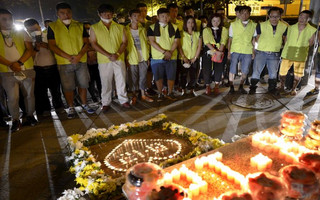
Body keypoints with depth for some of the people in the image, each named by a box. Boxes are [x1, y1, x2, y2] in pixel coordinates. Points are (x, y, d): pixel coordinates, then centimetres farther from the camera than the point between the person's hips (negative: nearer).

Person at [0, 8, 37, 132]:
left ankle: (30, 116, 22)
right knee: (12, 97, 0)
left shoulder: (21, 33, 8)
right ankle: (15, 120, 13)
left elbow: (30, 49, 0)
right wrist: (10, 64, -17)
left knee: (29, 94, 7)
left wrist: (19, 62, -14)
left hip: (27, 70, 1)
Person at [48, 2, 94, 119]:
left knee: (83, 84, 7)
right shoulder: (52, 27, 2)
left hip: (81, 61, 2)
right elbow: (52, 45, -4)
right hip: (64, 63, -2)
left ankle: (84, 104, 24)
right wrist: (67, 56, -15)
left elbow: (86, 43, 5)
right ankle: (71, 108, 19)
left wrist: (79, 56, -12)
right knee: (68, 87, 4)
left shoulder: (79, 26, 8)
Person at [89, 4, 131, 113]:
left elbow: (125, 41, 5)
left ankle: (123, 100, 20)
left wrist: (117, 54, -12)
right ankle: (106, 103, 15)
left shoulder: (120, 27, 10)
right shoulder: (94, 28, 5)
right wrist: (108, 55, -13)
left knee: (121, 80, 6)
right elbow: (93, 43, -3)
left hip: (119, 59, 2)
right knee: (105, 82, 3)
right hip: (104, 61, -1)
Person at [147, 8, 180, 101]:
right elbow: (152, 42, -9)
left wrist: (170, 52, -15)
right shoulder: (152, 28, 1)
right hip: (157, 57, -1)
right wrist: (164, 52, -17)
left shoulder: (174, 28, 7)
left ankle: (170, 93, 25)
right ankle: (160, 94, 22)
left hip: (171, 57, 1)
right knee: (158, 77, 5)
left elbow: (176, 41, 1)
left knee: (171, 76, 5)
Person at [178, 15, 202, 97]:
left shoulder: (197, 34, 9)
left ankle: (192, 89, 18)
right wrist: (184, 57, -14)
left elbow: (199, 46, 4)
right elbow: (179, 47, -6)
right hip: (184, 59, -2)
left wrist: (195, 57, -5)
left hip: (194, 59, 2)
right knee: (183, 75, 2)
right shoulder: (182, 34, 0)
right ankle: (183, 89, 16)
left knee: (193, 75, 4)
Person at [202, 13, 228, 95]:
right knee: (207, 69, -4)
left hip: (220, 52, 1)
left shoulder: (224, 30, 10)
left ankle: (216, 87, 13)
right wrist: (215, 51, -17)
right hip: (208, 52, -1)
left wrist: (219, 52, -18)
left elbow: (223, 42, -2)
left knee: (219, 69, -3)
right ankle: (207, 87, 12)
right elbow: (207, 42, -7)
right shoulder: (206, 30, 7)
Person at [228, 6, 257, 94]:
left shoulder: (253, 25, 5)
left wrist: (253, 51, 6)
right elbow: (230, 39, 3)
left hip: (247, 51, 2)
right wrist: (229, 51, -3)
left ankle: (241, 87, 20)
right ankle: (231, 87, 13)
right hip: (235, 50, -1)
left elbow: (253, 39, 12)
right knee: (232, 69, -1)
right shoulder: (233, 24, 2)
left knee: (245, 71, 4)